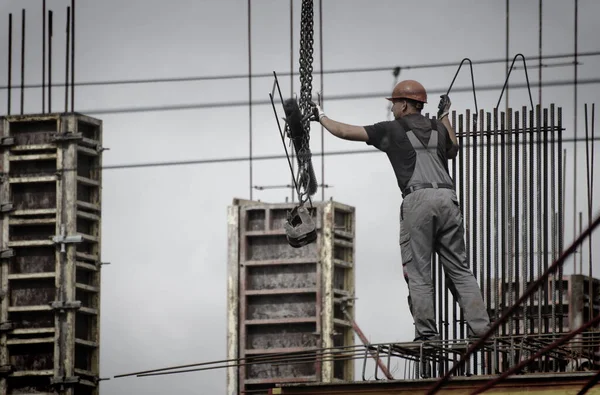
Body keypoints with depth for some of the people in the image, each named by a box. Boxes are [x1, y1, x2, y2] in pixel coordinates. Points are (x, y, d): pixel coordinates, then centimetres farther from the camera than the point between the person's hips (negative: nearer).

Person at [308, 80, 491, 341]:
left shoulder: (392, 130, 8)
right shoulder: (437, 128, 20)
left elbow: (345, 132, 13)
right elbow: (453, 151, 43)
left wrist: (321, 117, 30)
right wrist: (445, 117, 52)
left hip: (418, 200, -4)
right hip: (448, 197, 5)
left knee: (418, 272, 0)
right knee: (459, 269, 6)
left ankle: (427, 332, -4)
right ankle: (480, 326, -3)